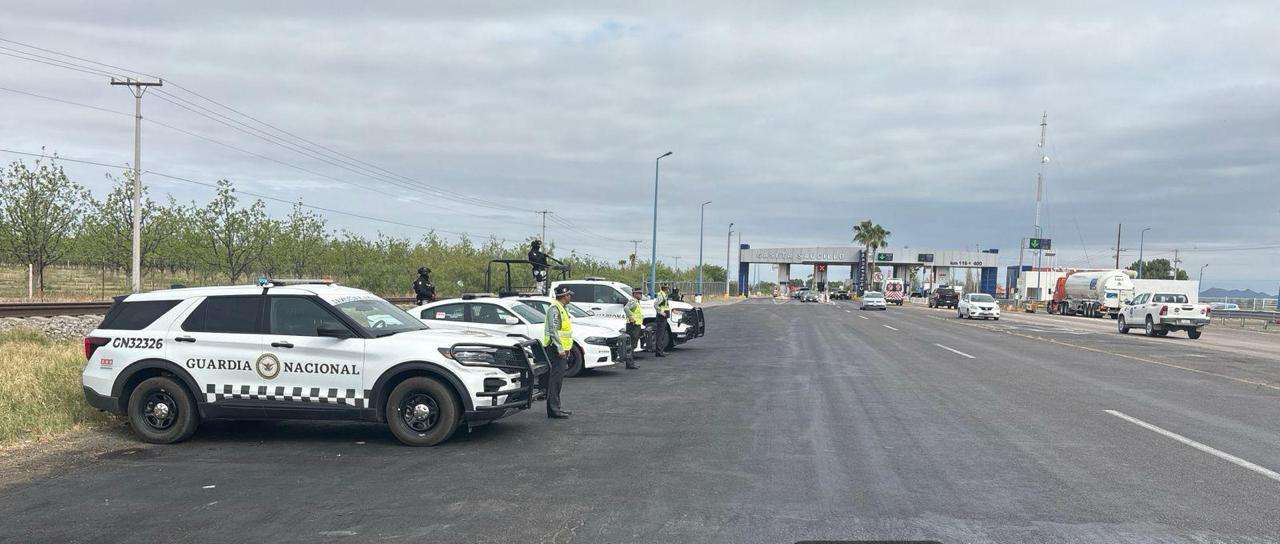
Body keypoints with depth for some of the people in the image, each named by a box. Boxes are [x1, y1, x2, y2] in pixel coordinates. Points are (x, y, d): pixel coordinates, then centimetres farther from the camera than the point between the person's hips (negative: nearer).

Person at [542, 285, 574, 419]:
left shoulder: (561, 308, 19)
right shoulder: (554, 309, -14)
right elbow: (553, 331, -21)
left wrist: (567, 348, 23)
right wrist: (560, 349, -22)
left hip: (562, 349, 11)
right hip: (556, 350, -11)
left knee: (558, 379, 14)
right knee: (555, 379, -10)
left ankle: (556, 407, 20)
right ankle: (553, 409, -11)